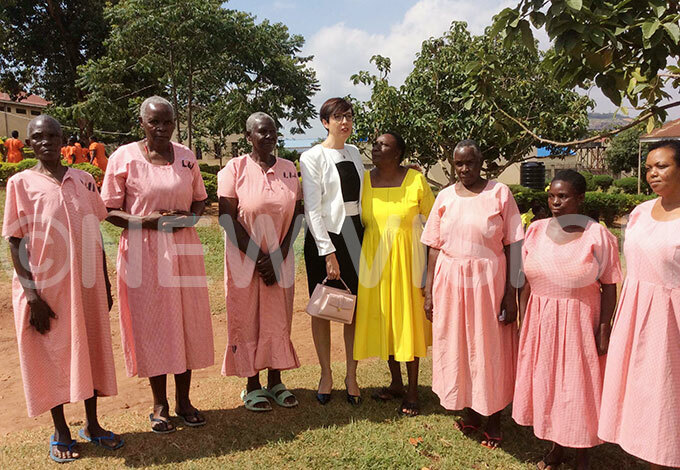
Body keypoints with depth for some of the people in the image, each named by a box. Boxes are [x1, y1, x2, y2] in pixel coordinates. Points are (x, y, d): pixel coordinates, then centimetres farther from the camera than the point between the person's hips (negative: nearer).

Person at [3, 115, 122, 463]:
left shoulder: (83, 180, 4)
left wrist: (105, 283, 8)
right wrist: (32, 295, -12)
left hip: (85, 285, 3)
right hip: (45, 287, -3)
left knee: (91, 349, 12)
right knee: (51, 355, 8)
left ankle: (92, 424, 29)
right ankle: (60, 431, 26)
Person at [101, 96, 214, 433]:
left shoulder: (186, 156, 7)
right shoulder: (124, 157, -3)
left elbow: (200, 199, 15)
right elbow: (109, 211, -3)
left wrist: (189, 217, -7)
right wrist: (147, 221, -18)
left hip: (184, 249, 3)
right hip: (143, 252, -3)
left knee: (187, 322, 7)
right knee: (151, 324, 4)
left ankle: (183, 400, 24)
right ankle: (160, 405, 21)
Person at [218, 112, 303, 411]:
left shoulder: (288, 169, 4)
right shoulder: (235, 169, -6)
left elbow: (298, 213, 3)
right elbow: (227, 217, -11)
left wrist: (279, 254, -8)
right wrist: (259, 257, -13)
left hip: (281, 260, 4)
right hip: (245, 260, -3)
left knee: (279, 319, 10)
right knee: (248, 319, 5)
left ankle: (275, 382, 25)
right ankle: (252, 386, 20)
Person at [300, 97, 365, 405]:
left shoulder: (354, 153, 14)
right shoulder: (312, 157, -5)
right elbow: (312, 209, -11)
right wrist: (328, 252, -16)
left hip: (355, 234, 5)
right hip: (325, 236, -5)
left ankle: (351, 375, 20)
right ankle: (326, 375, 21)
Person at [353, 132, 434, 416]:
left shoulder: (415, 180, -8)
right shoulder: (363, 180, 1)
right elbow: (359, 222, 10)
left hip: (406, 257, -3)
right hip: (374, 257, 4)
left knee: (407, 319, 3)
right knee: (381, 318, 11)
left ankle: (412, 392, 17)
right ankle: (396, 383, 30)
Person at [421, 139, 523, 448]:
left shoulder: (499, 193, -3)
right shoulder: (445, 197, 6)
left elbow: (512, 247, -6)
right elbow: (434, 247, 6)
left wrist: (511, 295, -11)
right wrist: (429, 292, 3)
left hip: (489, 281, -3)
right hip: (450, 282, 3)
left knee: (491, 348, 7)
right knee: (457, 346, 11)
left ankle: (494, 419, 26)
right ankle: (471, 411, 32)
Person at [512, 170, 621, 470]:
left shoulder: (597, 236, -10)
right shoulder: (536, 231, 0)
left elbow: (609, 288, -8)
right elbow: (527, 282, 4)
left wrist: (603, 331, -11)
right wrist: (524, 322, 4)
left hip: (579, 322, -3)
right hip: (541, 321, 4)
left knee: (579, 387, 7)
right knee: (546, 383, 13)